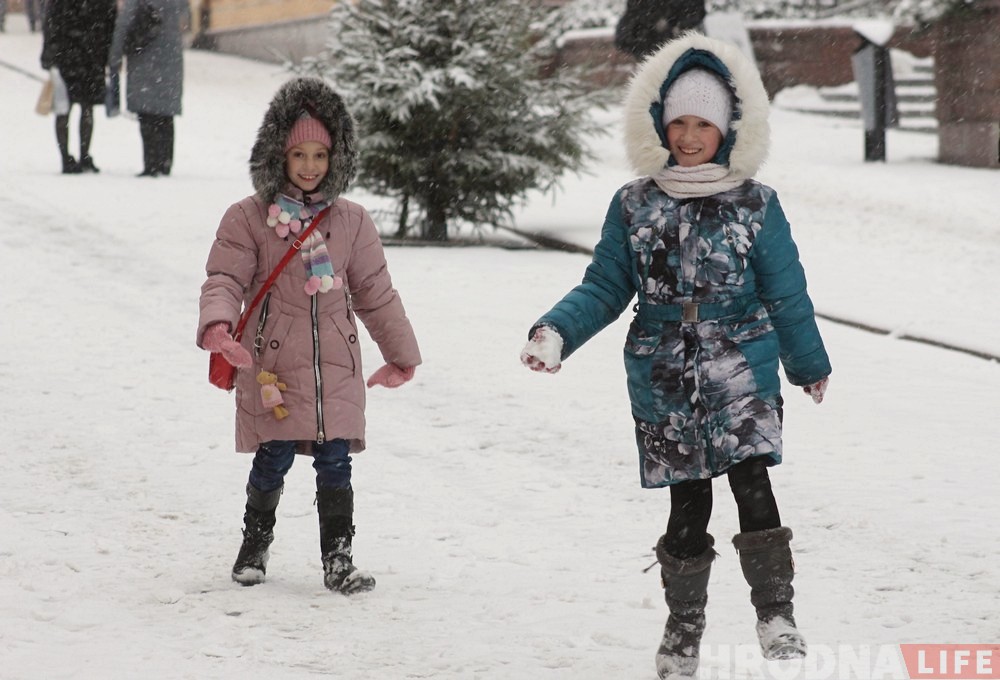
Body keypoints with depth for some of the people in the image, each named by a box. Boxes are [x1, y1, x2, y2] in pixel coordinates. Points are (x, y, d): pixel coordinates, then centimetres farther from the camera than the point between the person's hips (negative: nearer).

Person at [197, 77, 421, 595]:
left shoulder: (351, 222, 9)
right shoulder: (247, 219, -1)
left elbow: (375, 292, 17)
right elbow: (225, 278, -6)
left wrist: (401, 352, 22)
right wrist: (218, 324, -27)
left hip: (336, 367, 3)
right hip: (272, 363, -3)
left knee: (335, 463, 0)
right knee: (272, 461, 0)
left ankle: (338, 558, 9)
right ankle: (255, 545, 23)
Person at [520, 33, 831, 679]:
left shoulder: (756, 205, 0)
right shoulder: (633, 205, 4)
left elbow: (786, 295, 7)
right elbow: (605, 289, 6)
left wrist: (810, 365, 16)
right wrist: (556, 332, -11)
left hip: (742, 376, -1)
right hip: (664, 384, 1)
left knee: (754, 488, -17)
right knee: (689, 507, 6)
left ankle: (776, 617, -8)